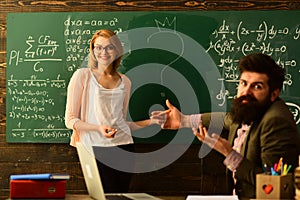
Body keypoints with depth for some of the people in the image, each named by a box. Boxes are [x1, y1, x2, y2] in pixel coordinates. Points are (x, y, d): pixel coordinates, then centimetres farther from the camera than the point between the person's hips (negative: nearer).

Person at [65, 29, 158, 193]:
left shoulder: (124, 82, 16)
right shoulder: (83, 76, 3)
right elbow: (70, 120, -1)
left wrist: (150, 122, 12)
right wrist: (98, 128, -16)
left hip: (123, 144, 4)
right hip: (95, 147, -4)